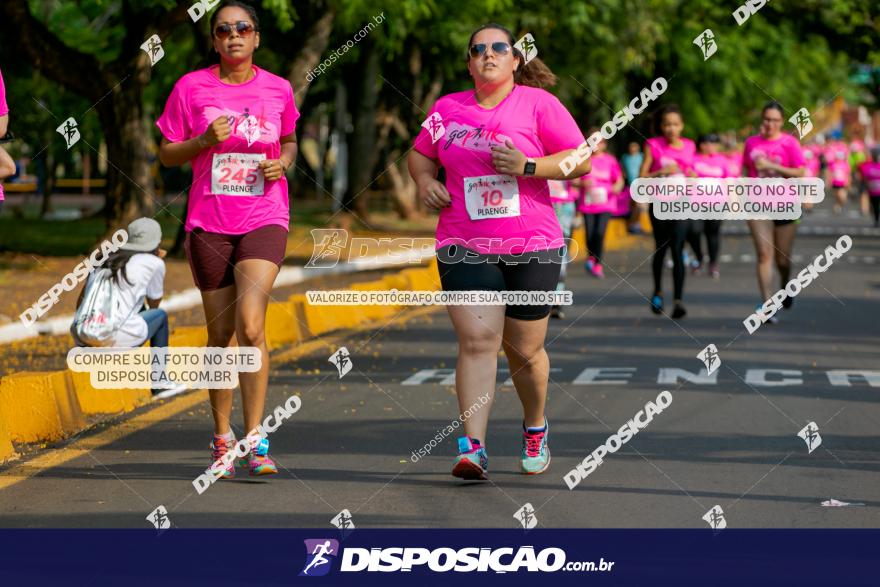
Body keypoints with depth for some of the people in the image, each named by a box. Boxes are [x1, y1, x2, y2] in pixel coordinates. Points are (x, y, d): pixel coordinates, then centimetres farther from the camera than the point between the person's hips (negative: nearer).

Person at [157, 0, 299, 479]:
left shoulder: (278, 90, 4)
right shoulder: (191, 88, 0)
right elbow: (166, 154, 5)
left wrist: (284, 161, -2)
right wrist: (203, 141, -13)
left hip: (264, 219, -1)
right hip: (208, 223, 1)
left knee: (250, 325, -18)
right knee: (220, 335, 6)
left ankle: (255, 439, -11)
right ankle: (222, 440, 21)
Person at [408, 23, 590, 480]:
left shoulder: (538, 103, 1)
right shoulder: (447, 108, 10)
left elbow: (581, 161, -2)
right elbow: (419, 154, 26)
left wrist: (528, 167, -16)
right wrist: (424, 180, 4)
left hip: (532, 246, -1)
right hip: (464, 246, 1)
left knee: (524, 350, 7)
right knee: (477, 340, -15)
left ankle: (535, 430, 34)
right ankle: (474, 448, -20)